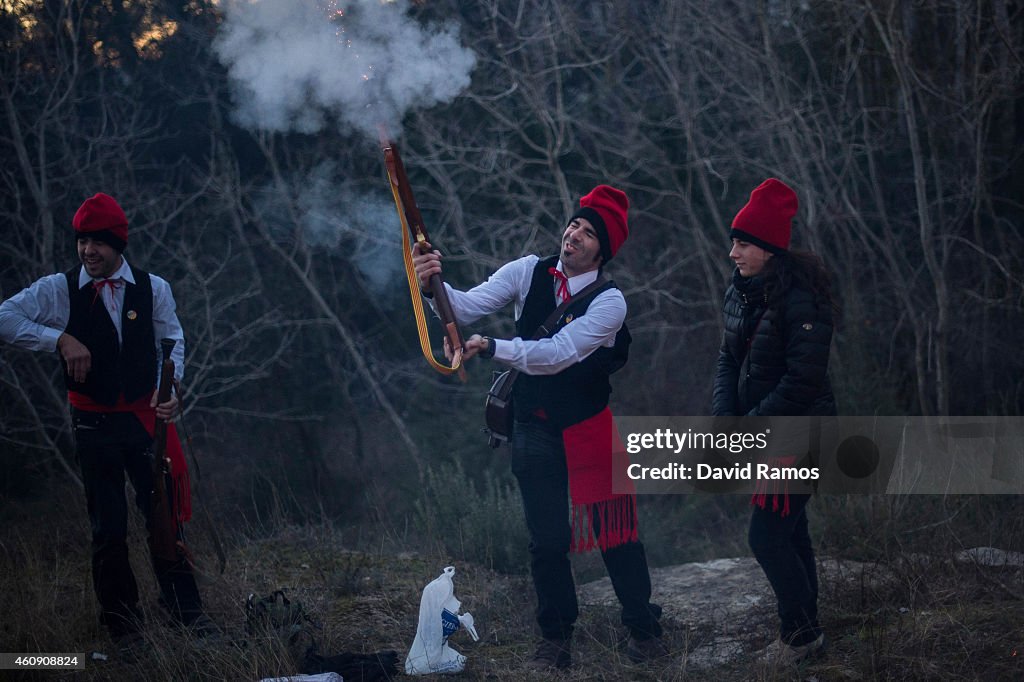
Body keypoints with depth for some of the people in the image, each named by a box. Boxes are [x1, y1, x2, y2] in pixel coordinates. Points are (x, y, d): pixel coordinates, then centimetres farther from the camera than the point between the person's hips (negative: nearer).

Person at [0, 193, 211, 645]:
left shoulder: (153, 289, 1)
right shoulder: (59, 290, -5)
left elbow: (172, 343, 10)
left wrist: (168, 390, -7)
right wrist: (60, 339, -19)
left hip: (147, 418, 1)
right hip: (94, 423, -1)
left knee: (165, 514, 3)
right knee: (107, 526, 5)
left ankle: (185, 609, 16)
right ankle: (122, 626, 15)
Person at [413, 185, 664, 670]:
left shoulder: (609, 302, -17)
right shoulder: (528, 272, -5)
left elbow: (559, 353, -30)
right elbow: (468, 307, -13)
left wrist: (492, 348, -40)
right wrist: (433, 285, -34)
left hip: (588, 430, -3)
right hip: (534, 430, 3)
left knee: (614, 530, 3)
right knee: (546, 540, 7)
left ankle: (643, 629, 20)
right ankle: (555, 639, 19)